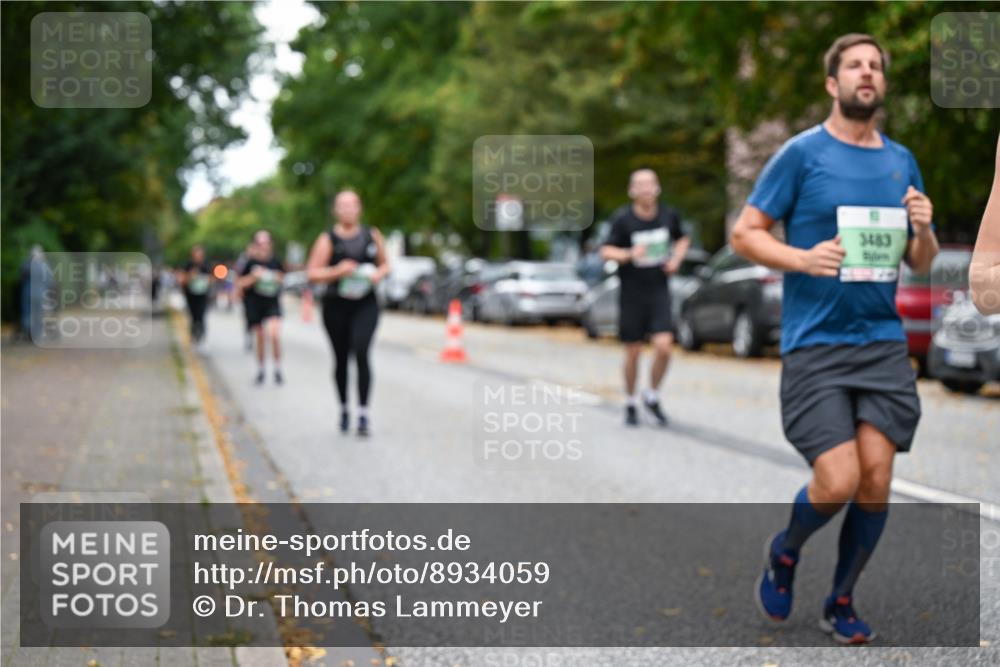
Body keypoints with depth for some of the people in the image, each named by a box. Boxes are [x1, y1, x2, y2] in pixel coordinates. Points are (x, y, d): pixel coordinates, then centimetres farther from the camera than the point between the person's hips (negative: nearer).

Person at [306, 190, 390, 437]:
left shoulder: (372, 235, 7)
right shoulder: (328, 239, -1)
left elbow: (384, 264, 18)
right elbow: (312, 273, -4)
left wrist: (379, 274, -4)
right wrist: (337, 271, -19)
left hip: (365, 305, 0)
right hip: (336, 305, 0)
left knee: (361, 352, -17)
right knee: (341, 359, 9)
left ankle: (363, 413, -17)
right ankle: (344, 410, 28)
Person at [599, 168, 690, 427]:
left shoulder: (669, 215, 0)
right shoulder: (622, 218, -10)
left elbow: (682, 238, 19)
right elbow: (606, 251, -10)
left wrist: (677, 258, 0)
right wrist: (629, 254, -28)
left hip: (659, 291, 2)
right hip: (631, 293, -2)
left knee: (663, 346, -13)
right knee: (633, 352, 5)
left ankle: (652, 398, 10)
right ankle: (630, 404, 25)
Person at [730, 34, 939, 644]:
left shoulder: (902, 161, 12)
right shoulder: (802, 153, -2)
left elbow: (921, 262, 19)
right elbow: (745, 233, -1)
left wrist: (924, 230, -4)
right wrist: (803, 258, -17)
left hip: (884, 342, 4)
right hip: (815, 344, -4)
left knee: (876, 479, -2)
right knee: (838, 482, -12)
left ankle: (842, 602, 19)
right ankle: (784, 553, 21)